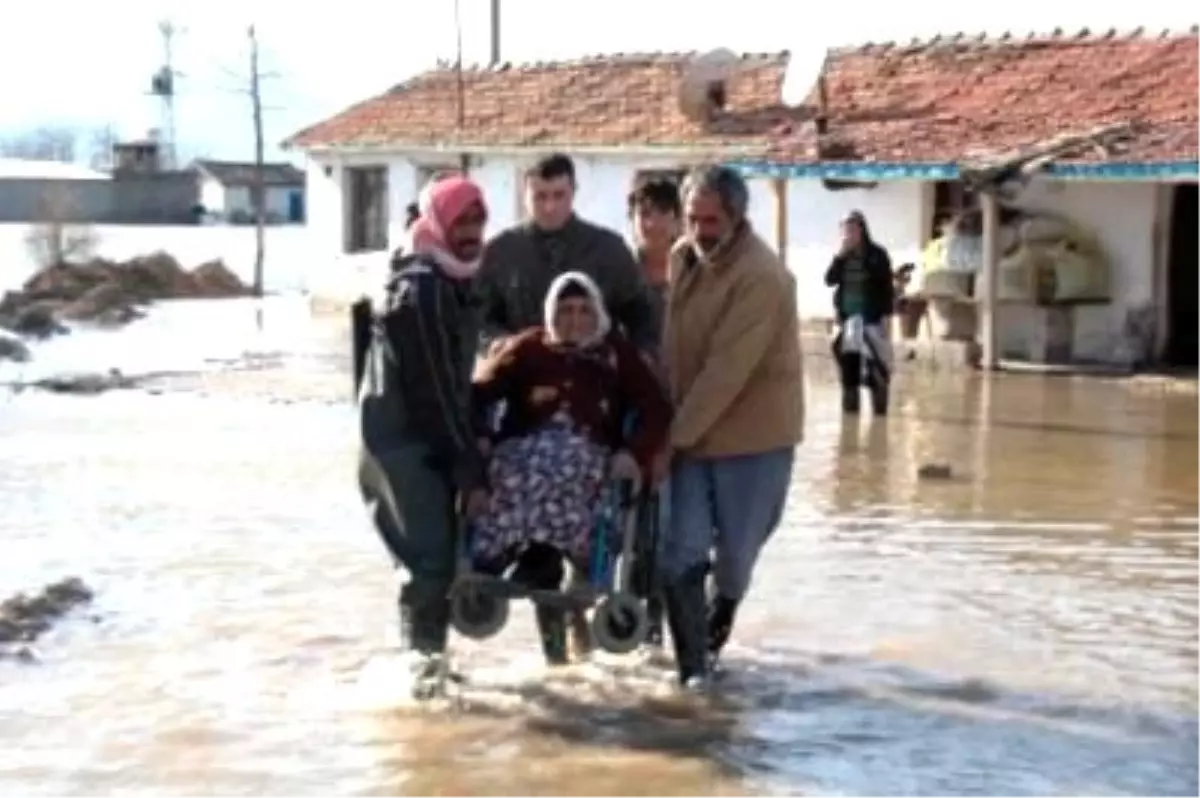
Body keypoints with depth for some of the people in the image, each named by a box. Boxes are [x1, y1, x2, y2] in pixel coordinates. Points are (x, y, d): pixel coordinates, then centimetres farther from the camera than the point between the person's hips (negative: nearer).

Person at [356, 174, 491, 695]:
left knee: (440, 551, 12)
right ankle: (424, 654, -2)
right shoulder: (423, 290, -18)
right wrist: (473, 471, -19)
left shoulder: (446, 284, 14)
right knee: (433, 556, -11)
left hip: (421, 440, 9)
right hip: (403, 442, -9)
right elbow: (437, 392, -20)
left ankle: (425, 652, 22)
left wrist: (473, 447, 10)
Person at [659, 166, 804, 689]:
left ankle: (715, 631, 36)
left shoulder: (761, 277, -22)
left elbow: (727, 370, -25)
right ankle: (692, 662, 3)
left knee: (736, 549, 9)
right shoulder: (682, 256, 4)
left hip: (753, 433, -5)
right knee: (681, 550, -5)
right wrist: (670, 424, 6)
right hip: (690, 429, 5)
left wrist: (674, 434, -23)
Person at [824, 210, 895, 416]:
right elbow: (830, 280, -4)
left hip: (872, 316, -4)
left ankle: (879, 402, 2)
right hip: (847, 315, 4)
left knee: (876, 357, -6)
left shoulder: (877, 254, -6)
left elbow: (887, 285, -8)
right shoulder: (843, 256, 6)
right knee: (847, 357, 6)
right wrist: (840, 256, -12)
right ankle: (850, 398, 16)